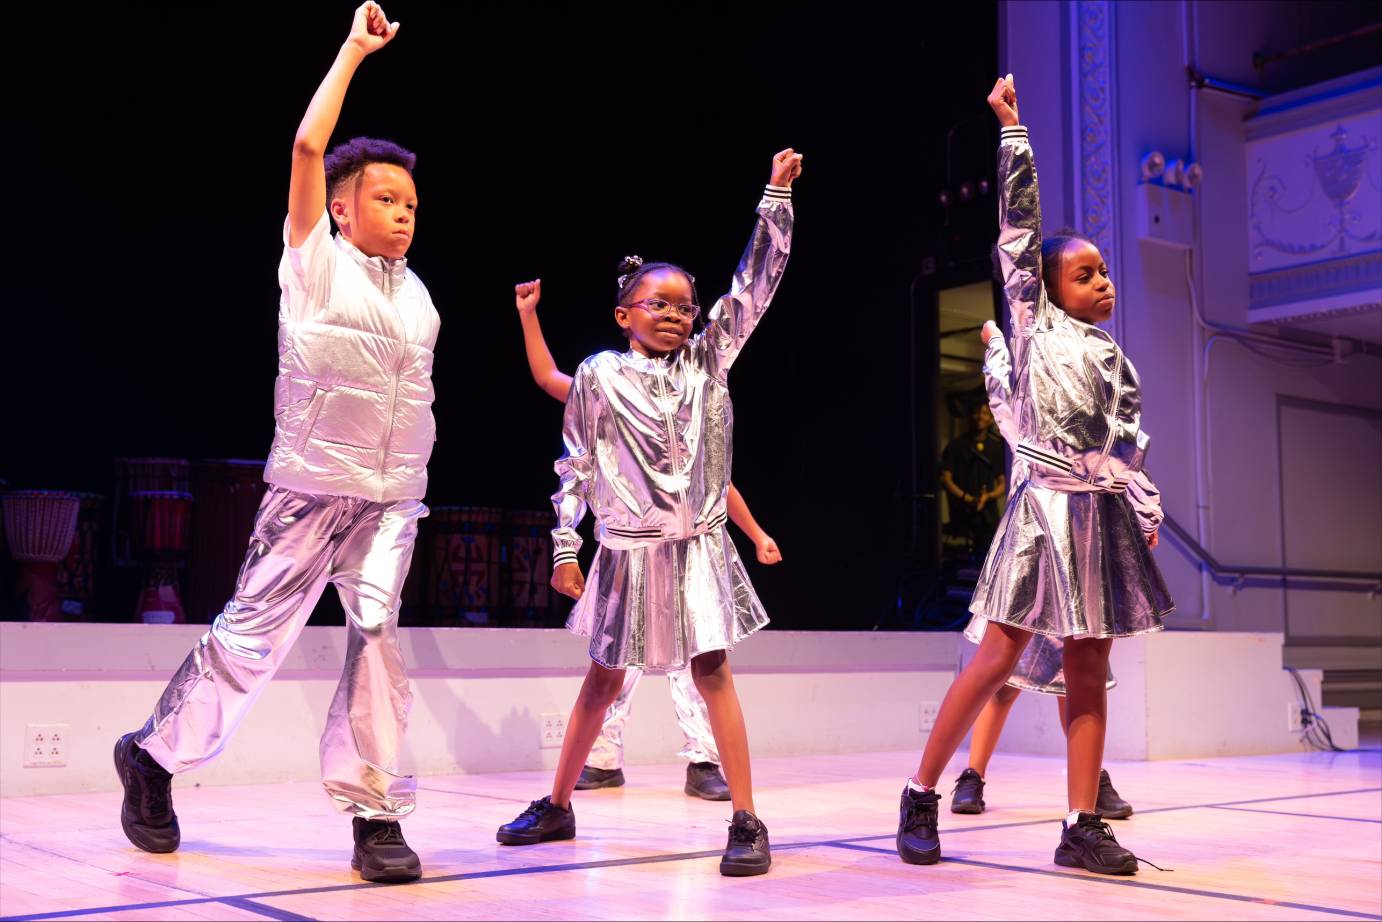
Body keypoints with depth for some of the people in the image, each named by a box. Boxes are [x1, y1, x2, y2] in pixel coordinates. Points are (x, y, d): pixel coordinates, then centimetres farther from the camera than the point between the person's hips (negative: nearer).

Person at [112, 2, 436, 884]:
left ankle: (376, 811, -7)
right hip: (310, 489, -4)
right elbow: (306, 148, -13)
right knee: (251, 632, 2)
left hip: (392, 501, 4)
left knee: (378, 631, -12)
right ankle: (156, 752, 24)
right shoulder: (315, 265, -3)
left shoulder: (419, 296, 12)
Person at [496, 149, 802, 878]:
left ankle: (747, 822, -1)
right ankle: (556, 807, 25)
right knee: (603, 678, 9)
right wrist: (565, 547, -2)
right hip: (628, 549, 0)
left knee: (713, 672, -3)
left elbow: (756, 283, 0)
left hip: (699, 545, 1)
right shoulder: (599, 376, -1)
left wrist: (776, 195, -5)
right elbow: (575, 467, 2)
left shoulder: (708, 361, 4)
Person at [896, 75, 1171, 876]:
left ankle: (1083, 828, 7)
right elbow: (1019, 228, -2)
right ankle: (921, 797, 4)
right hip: (1046, 510, -5)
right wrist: (1013, 131, -1)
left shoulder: (1115, 359, 16)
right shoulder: (1034, 326, 1)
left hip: (1103, 518, 5)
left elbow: (1131, 443, 18)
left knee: (1088, 675, 5)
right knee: (997, 662, -7)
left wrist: (1146, 510, 10)